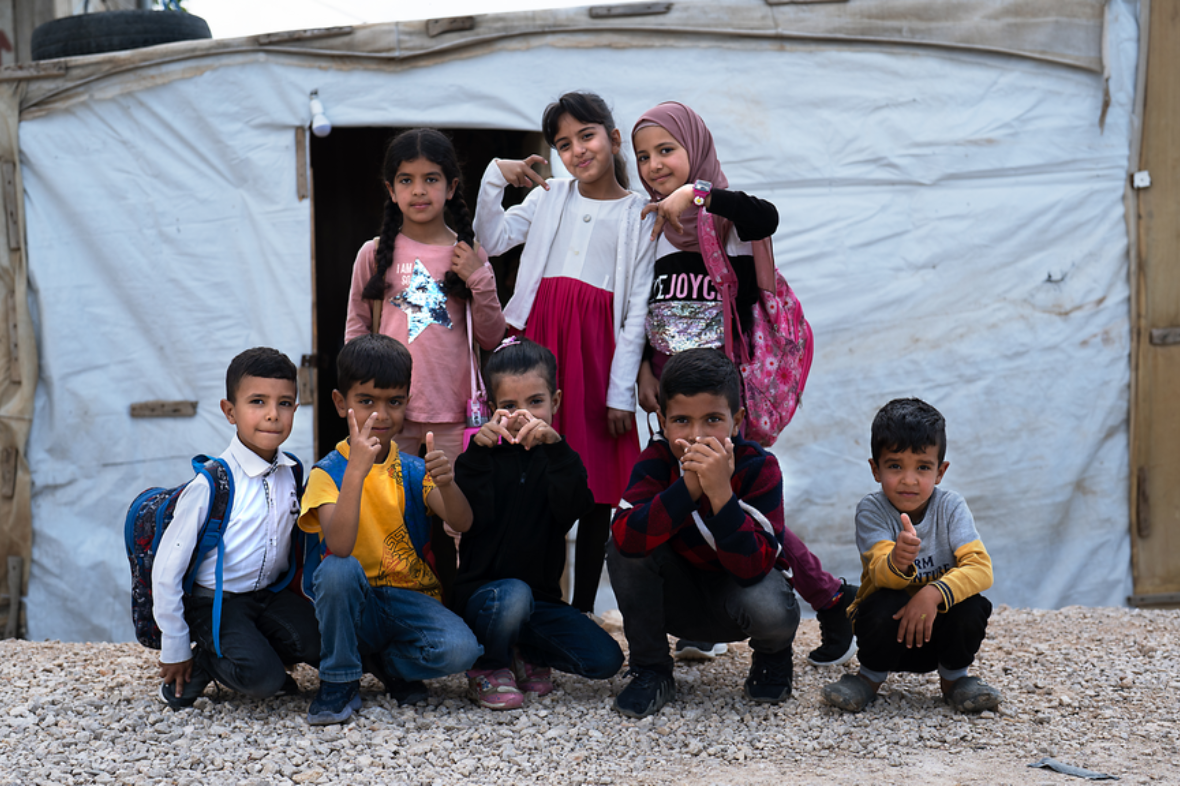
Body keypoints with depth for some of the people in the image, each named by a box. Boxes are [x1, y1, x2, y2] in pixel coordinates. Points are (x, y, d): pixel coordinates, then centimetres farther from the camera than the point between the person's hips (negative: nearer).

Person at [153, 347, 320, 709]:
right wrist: (174, 651, -9)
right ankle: (204, 662, 3)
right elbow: (166, 570, -13)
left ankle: (252, 652, 6)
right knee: (261, 678, -27)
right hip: (216, 602, -5)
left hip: (270, 595, 5)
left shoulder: (292, 473, -1)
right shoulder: (210, 485, -18)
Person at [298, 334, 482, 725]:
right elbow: (339, 546, -23)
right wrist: (356, 470, -34)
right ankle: (340, 681, -11)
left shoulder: (413, 470, 4)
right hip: (355, 605, -1)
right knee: (337, 570, -34)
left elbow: (462, 523, -12)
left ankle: (389, 663, 6)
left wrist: (445, 483, -34)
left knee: (459, 649, -28)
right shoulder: (328, 472, -5)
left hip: (412, 601, 1)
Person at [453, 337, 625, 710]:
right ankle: (489, 666, -6)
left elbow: (573, 509, -18)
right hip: (481, 592, -3)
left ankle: (524, 654, 13)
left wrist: (555, 447, -31)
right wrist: (477, 450, -28)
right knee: (514, 595, -37)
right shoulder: (486, 456, 0)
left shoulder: (557, 458, 4)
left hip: (542, 598, 3)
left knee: (605, 660, -13)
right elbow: (469, 517, -18)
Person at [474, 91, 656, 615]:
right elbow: (490, 241, 6)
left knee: (597, 482, 1)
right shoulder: (550, 198, 15)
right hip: (539, 339, 2)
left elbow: (638, 310, 0)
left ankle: (582, 610, 11)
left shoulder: (640, 215, 4)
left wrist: (622, 390, -5)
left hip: (597, 348, -2)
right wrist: (494, 177, -3)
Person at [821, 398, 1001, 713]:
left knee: (972, 606, -28)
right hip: (889, 628, -1)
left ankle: (954, 677, 4)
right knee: (884, 604, -33)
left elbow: (980, 567, -22)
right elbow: (881, 575, -28)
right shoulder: (871, 509, -15)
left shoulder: (951, 507, -10)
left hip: (938, 628, 2)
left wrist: (934, 594, -39)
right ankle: (870, 677, -1)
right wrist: (897, 561, -54)